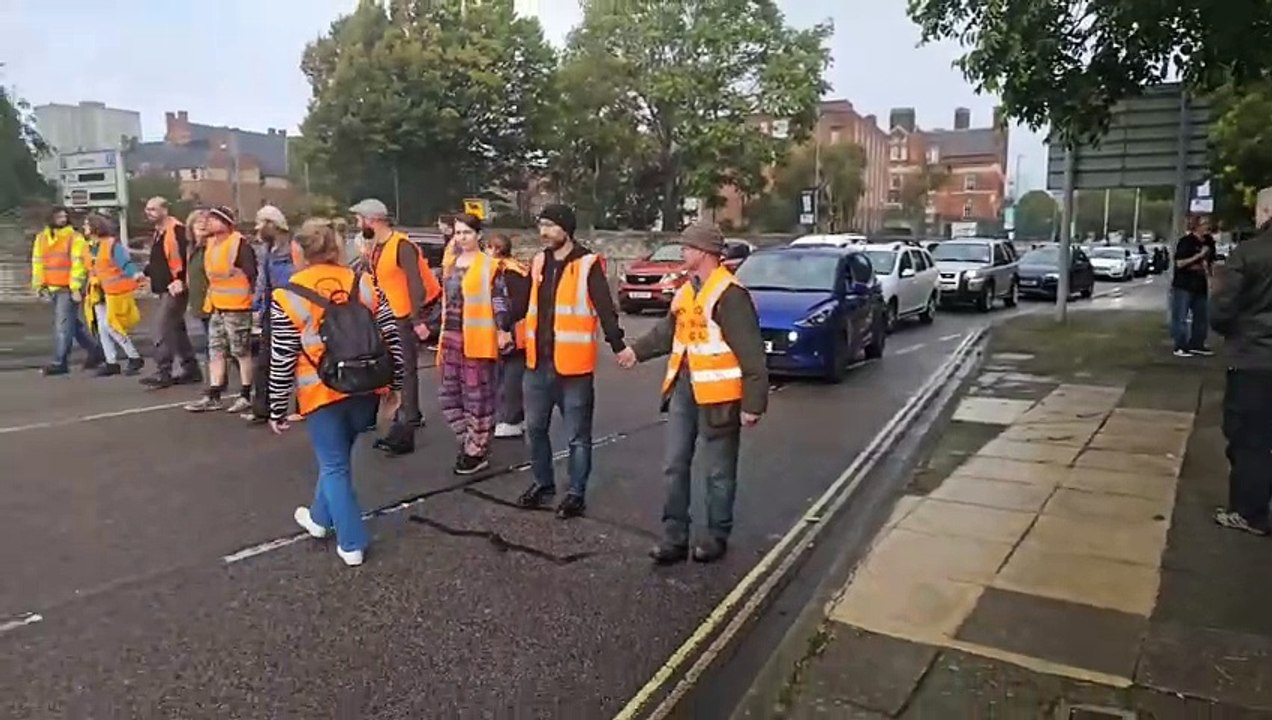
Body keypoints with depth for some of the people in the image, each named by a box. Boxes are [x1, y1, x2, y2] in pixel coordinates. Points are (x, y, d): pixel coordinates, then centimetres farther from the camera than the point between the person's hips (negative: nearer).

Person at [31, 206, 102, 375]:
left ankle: (60, 362, -4)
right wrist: (39, 285, 9)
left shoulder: (75, 238, -6)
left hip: (69, 289, -7)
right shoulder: (41, 238, 13)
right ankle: (94, 350, 26)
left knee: (63, 325, -8)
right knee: (73, 323, 14)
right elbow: (37, 262, 15)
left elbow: (78, 264, -12)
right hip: (52, 288, 7)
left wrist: (76, 288, -18)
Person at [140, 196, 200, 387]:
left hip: (176, 289, -11)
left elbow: (187, 256, -23)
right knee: (176, 329, 13)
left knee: (162, 328, -11)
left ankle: (163, 373, -7)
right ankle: (191, 369, 20)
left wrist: (181, 280, -27)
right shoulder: (159, 232, 17)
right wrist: (146, 272, 13)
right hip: (164, 288, 11)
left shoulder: (177, 230, -14)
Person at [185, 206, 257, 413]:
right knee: (216, 352, 10)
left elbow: (253, 275, -16)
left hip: (237, 308, -9)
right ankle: (213, 397, 16)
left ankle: (245, 396, 11)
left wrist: (254, 301, -17)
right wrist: (210, 301, 19)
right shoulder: (211, 243, 11)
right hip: (217, 308, 9)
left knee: (242, 352, 1)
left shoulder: (239, 244, -15)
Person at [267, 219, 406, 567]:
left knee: (334, 466, 9)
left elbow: (282, 362, -5)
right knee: (337, 456, 24)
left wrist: (277, 410, 4)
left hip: (322, 394, -4)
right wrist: (395, 384, 14)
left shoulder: (287, 297, -6)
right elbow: (391, 338, 4)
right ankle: (322, 517, 43)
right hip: (366, 388, 4)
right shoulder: (364, 283, 2)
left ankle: (352, 543, 13)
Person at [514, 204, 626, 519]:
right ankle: (543, 483, 33)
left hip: (573, 365, -6)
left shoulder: (588, 264, -10)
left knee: (578, 435, 5)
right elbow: (525, 301, 20)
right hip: (538, 362, 6)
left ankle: (576, 494, 18)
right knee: (535, 428, 16)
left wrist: (618, 346, -22)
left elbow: (605, 310, -15)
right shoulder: (539, 261, 10)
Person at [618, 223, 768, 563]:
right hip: (683, 388, 8)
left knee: (718, 471, 7)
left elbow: (751, 353, -17)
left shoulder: (729, 294, -16)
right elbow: (669, 329, 27)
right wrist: (637, 350, 33)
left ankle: (717, 536, 23)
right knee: (675, 465, 9)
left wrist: (754, 402, -19)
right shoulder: (687, 289, 11)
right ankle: (675, 536, 18)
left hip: (717, 394, -8)